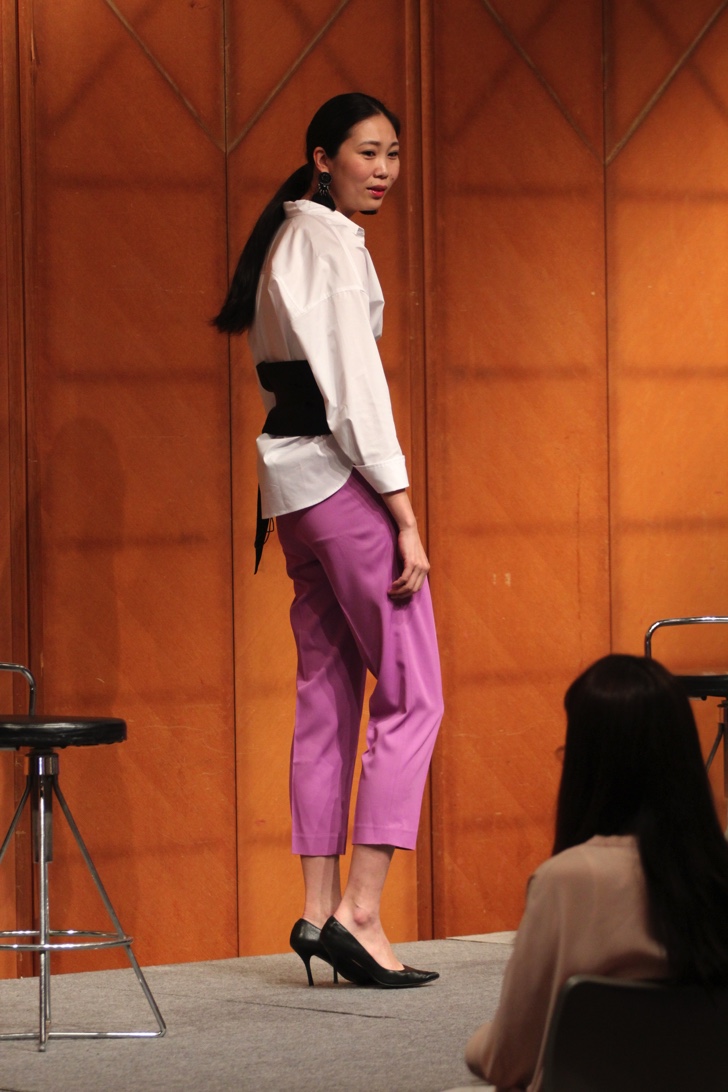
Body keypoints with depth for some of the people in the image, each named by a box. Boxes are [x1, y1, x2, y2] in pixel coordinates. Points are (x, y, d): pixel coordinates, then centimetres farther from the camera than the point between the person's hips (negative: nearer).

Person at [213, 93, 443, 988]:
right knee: (410, 694, -8)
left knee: (326, 695, 9)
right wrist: (403, 514, -17)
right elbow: (355, 383, -17)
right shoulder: (332, 242, -11)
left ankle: (318, 908, 9)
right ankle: (359, 913, -13)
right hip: (343, 476, -10)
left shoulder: (284, 238, 17)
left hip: (292, 478, 10)